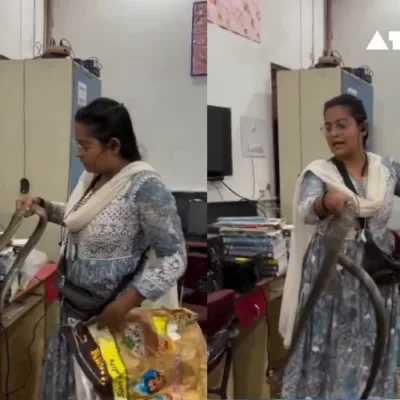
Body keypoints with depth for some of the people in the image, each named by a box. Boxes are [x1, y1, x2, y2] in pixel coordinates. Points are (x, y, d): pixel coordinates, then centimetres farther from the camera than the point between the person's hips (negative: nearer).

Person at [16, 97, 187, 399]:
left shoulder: (146, 187, -25)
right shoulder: (93, 175, -1)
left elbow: (174, 258, -24)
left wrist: (124, 306, -27)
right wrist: (42, 205, 2)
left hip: (109, 310, -7)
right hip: (76, 301, 7)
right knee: (70, 375, 23)